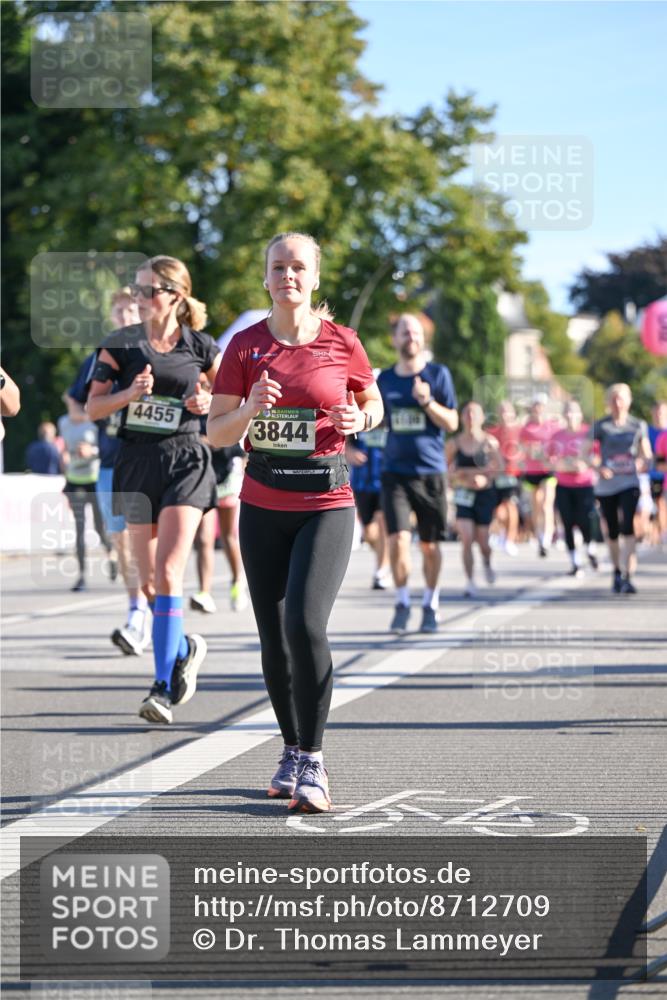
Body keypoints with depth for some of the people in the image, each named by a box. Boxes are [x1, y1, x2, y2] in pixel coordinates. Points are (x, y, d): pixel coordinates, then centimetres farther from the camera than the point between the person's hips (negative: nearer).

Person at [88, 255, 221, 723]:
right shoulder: (121, 344, 3)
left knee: (168, 573, -15)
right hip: (137, 462, 3)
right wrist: (130, 393, -15)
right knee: (149, 583, 7)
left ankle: (164, 686, -14)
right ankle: (185, 648, 35)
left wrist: (209, 402, -7)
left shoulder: (202, 347, 0)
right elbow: (93, 407, 3)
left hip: (186, 461, -3)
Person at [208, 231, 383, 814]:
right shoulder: (246, 346, 2)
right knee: (273, 635, 7)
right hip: (263, 505, 3)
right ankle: (293, 752, 25)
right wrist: (249, 409, -18)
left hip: (326, 504, -3)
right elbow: (216, 433, 2)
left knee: (305, 622, -19)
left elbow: (374, 405, 14)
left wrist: (358, 420, -8)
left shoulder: (341, 343, -1)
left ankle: (313, 763, -10)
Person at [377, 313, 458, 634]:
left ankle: (430, 604, 24)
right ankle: (402, 602, 4)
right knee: (398, 539, -13)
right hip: (395, 471, 1)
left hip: (430, 471, -1)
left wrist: (427, 402, -20)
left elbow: (452, 423, -5)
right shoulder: (385, 379, 7)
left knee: (429, 544, 6)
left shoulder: (438, 374, 0)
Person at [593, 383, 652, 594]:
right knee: (612, 531, 9)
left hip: (629, 482, -1)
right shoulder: (600, 426, 2)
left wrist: (641, 464, -11)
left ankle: (627, 576, -20)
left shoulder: (638, 426, 6)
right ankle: (617, 572, 28)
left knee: (627, 527, -16)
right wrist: (599, 467, -16)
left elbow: (646, 454, 12)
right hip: (606, 484, 1)